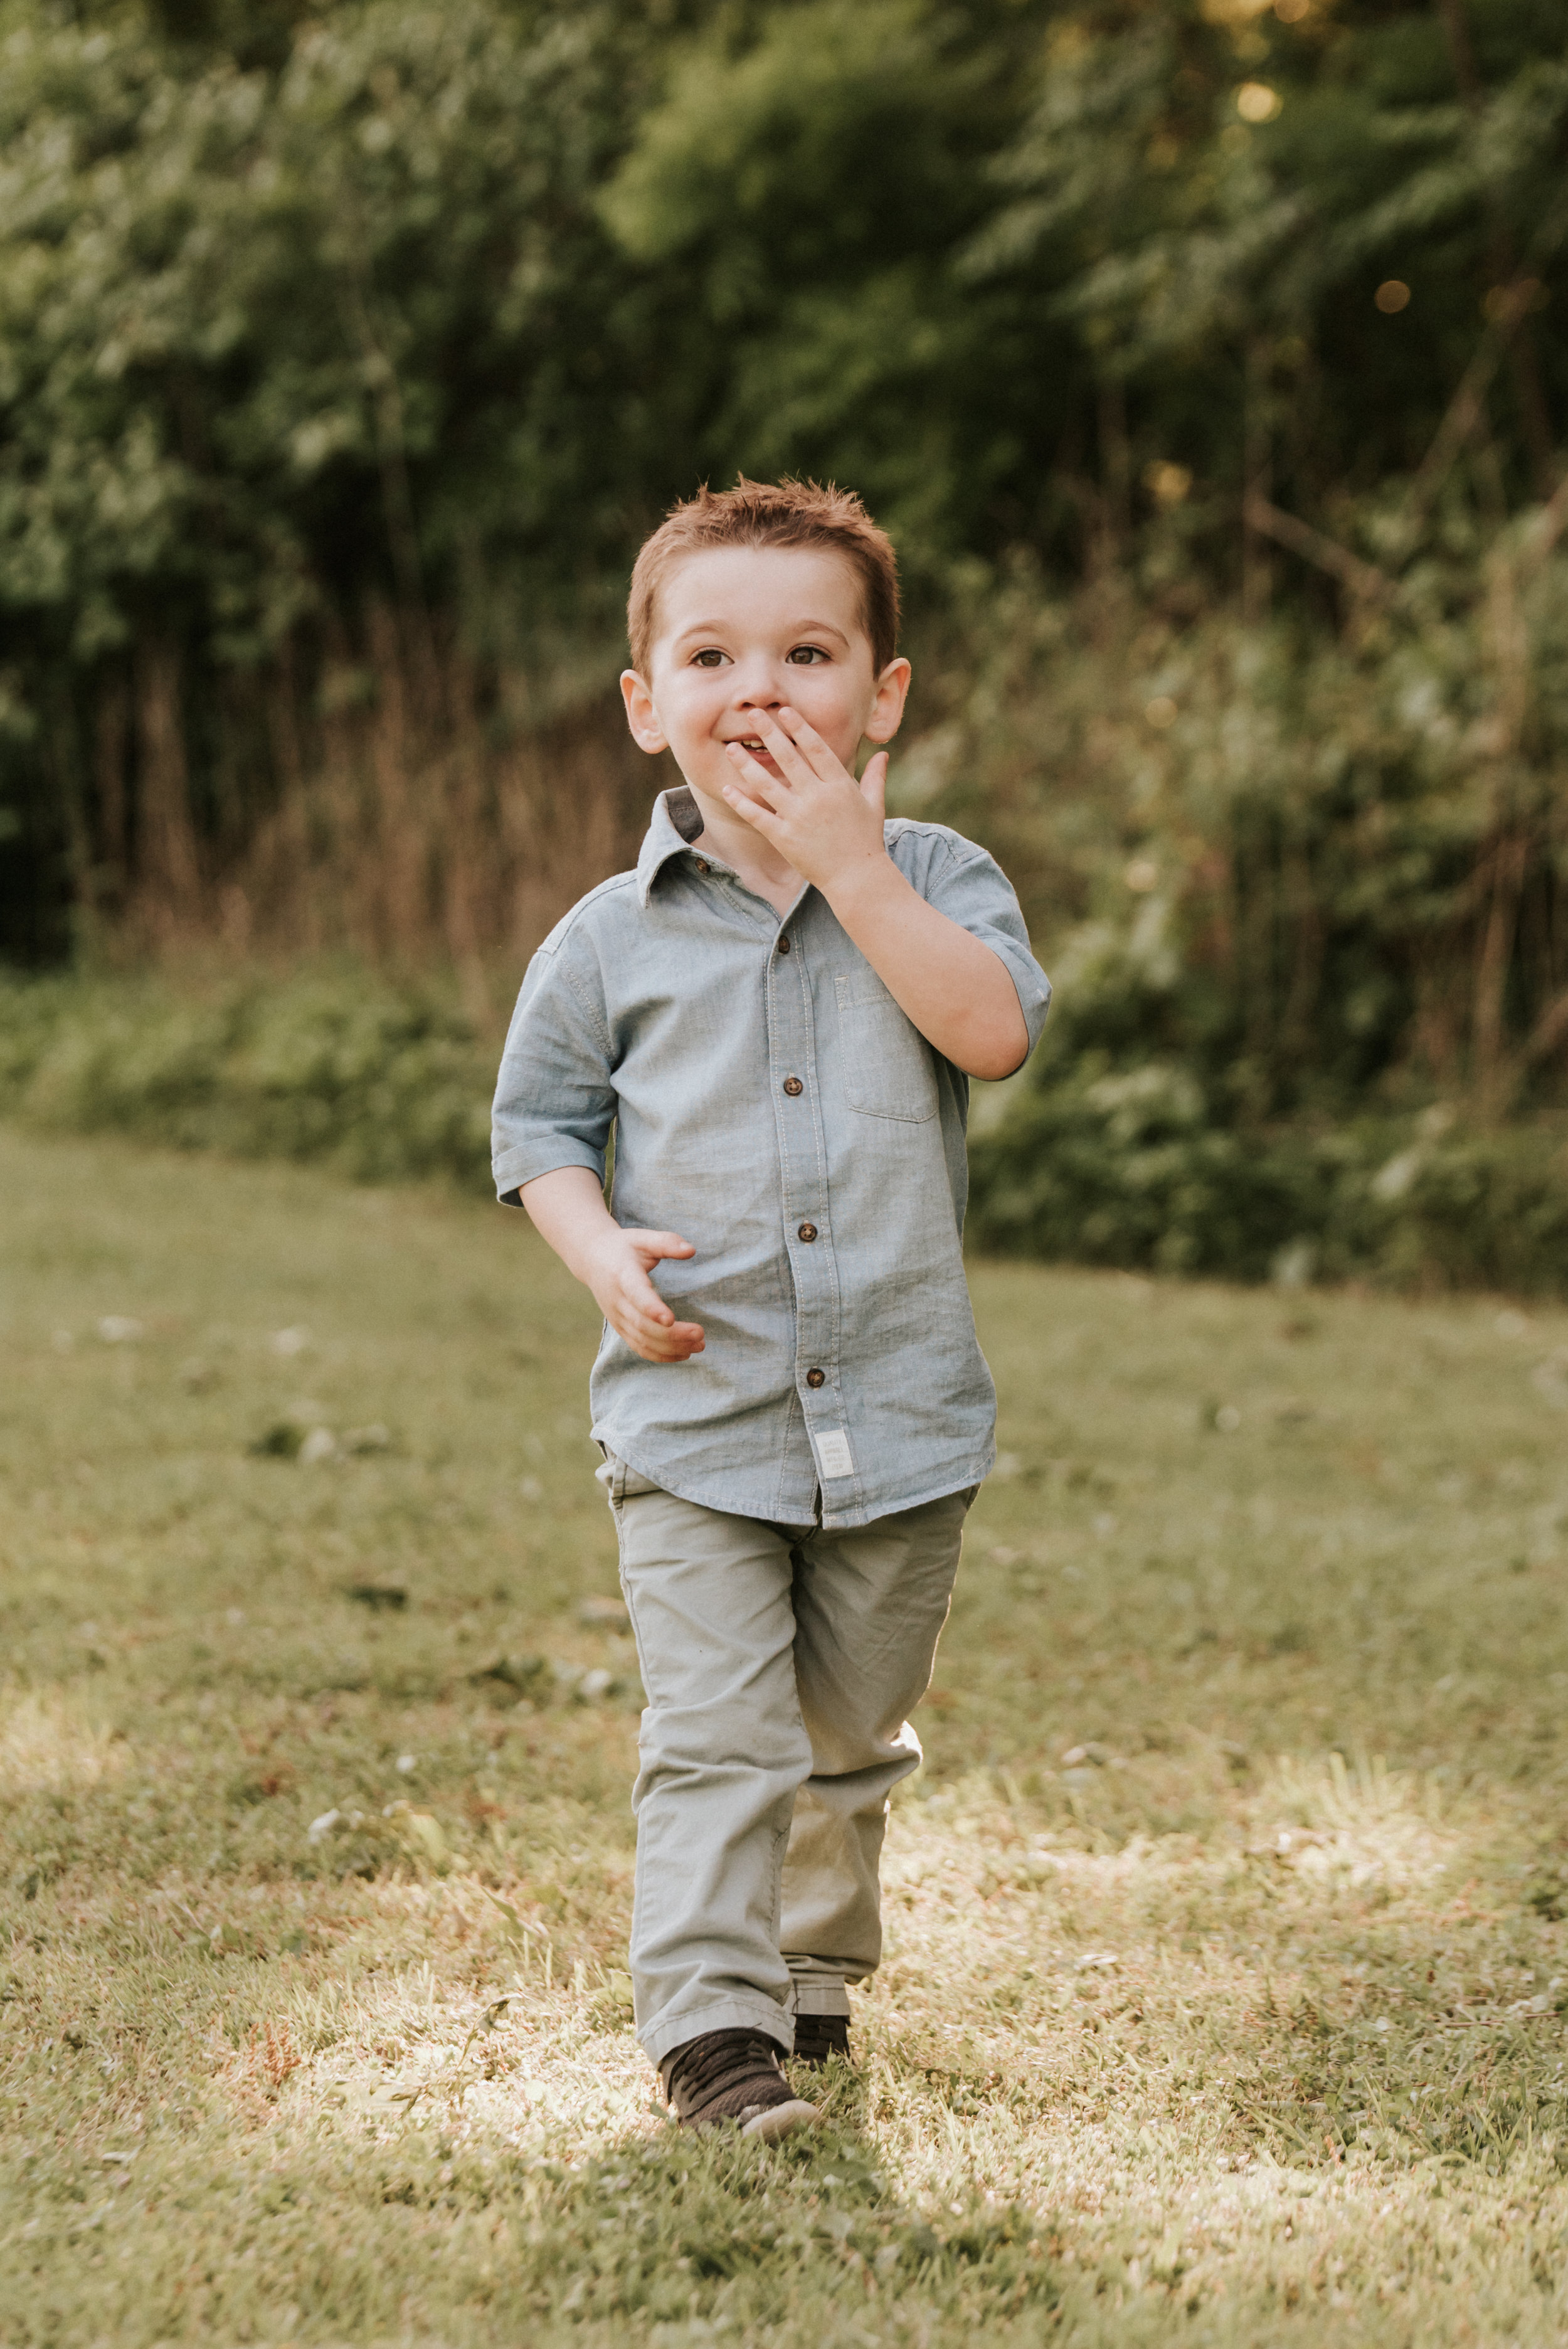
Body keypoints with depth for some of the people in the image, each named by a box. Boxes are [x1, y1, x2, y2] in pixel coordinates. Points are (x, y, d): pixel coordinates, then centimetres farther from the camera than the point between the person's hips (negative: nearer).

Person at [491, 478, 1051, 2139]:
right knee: (716, 1735, -9)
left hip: (900, 1407, 1)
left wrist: (849, 868, -19)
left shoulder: (933, 882, 0)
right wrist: (600, 1249, -9)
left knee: (850, 1728, 16)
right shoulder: (610, 938, 0)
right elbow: (538, 1118, 9)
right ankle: (708, 2018, -1)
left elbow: (995, 1031, -19)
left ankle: (814, 1964, 37)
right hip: (696, 1411, -1)